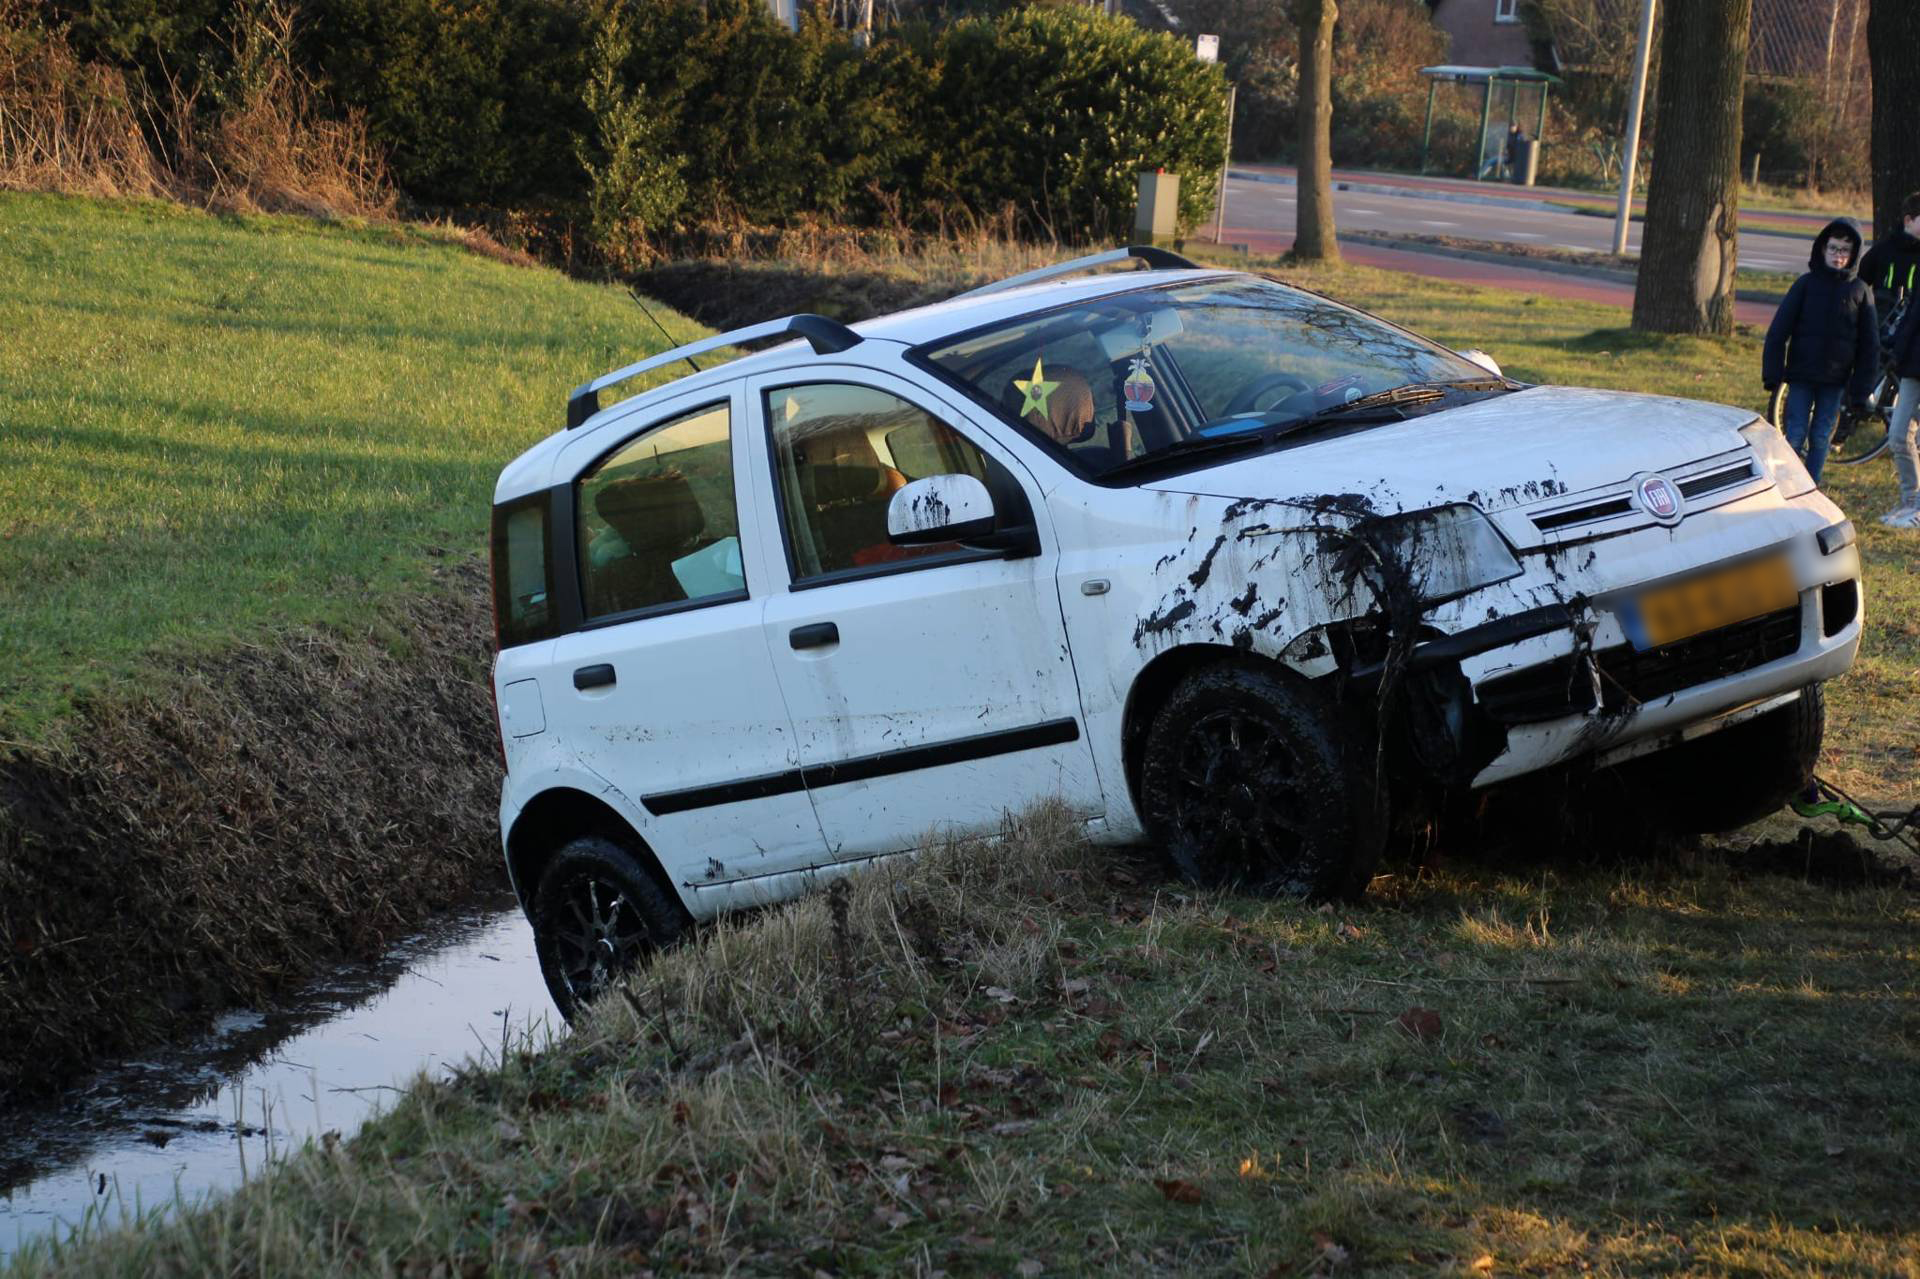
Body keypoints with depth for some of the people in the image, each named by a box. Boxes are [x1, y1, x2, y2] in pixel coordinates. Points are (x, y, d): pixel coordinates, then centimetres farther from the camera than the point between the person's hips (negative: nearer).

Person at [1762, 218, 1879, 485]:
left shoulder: (1860, 291, 2)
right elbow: (1778, 331, -1)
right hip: (1801, 376, -1)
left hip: (1835, 381, 1)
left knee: (1821, 438, 6)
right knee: (1796, 436, -3)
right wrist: (1772, 375, -7)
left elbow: (1869, 345, 5)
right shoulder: (1806, 284, -1)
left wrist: (1861, 390, 1)